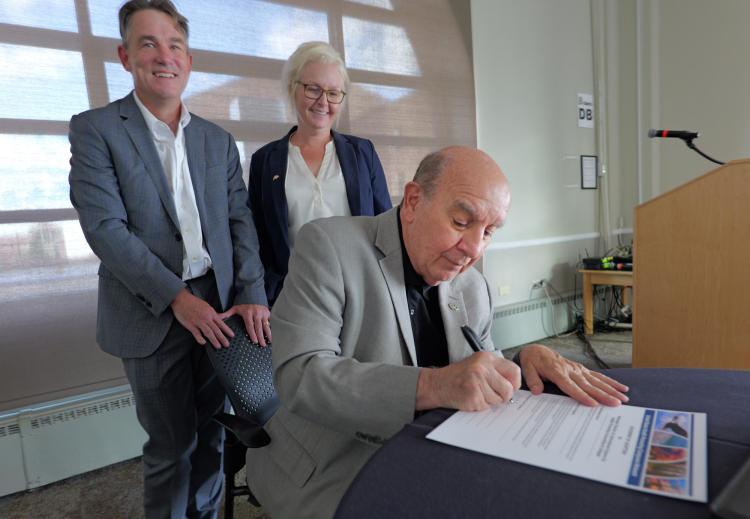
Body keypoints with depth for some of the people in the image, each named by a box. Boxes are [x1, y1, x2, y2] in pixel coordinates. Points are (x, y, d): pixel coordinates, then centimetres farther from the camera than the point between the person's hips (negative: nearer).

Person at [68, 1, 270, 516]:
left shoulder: (219, 140, 9)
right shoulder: (94, 129, -3)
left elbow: (240, 219, 4)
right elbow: (104, 227, -12)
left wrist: (252, 295, -9)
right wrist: (177, 297, -18)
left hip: (220, 304, 4)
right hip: (153, 313, -3)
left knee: (212, 432, 17)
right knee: (171, 445, 9)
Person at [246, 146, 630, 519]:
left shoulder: (473, 290, 4)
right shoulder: (329, 247, -14)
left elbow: (485, 388, 10)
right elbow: (299, 378, -24)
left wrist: (525, 361, -11)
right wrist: (433, 386, -35)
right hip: (329, 479, -6)